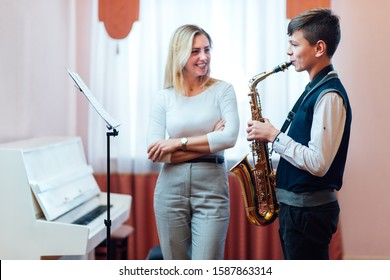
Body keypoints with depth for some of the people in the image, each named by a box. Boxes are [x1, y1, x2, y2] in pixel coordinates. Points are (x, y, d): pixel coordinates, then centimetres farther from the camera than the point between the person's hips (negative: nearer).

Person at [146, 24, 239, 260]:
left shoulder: (222, 90, 1)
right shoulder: (164, 98, 4)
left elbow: (230, 137, -14)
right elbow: (154, 153, -5)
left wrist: (179, 143, -13)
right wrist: (209, 142, -10)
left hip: (211, 191, -2)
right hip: (171, 192, 2)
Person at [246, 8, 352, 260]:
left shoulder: (329, 95, -18)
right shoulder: (316, 88, 13)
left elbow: (318, 163, -25)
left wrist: (274, 136, -17)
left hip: (309, 211, -10)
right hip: (296, 206, 10)